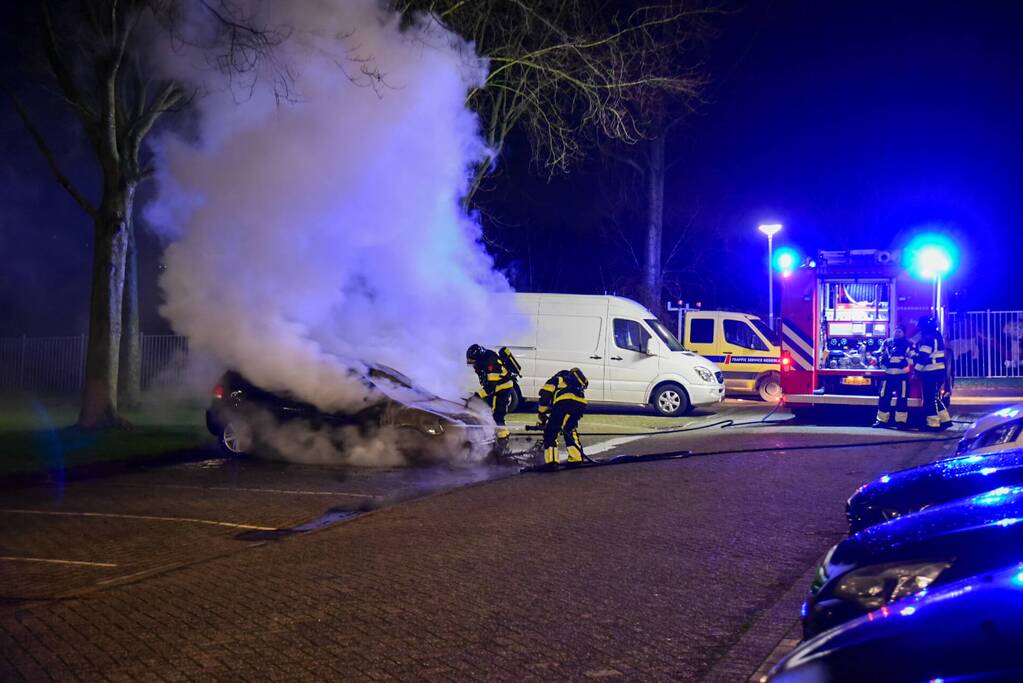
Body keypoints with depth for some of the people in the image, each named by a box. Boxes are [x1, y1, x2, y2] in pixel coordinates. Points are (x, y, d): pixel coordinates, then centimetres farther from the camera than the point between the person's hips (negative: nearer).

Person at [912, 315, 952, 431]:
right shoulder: (937, 336, 15)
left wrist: (917, 370, -8)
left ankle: (933, 423, -4)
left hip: (931, 373, -10)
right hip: (939, 371, 10)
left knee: (930, 398, -5)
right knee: (935, 398, 16)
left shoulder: (928, 339, -16)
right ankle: (945, 419, 18)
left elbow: (922, 357, -20)